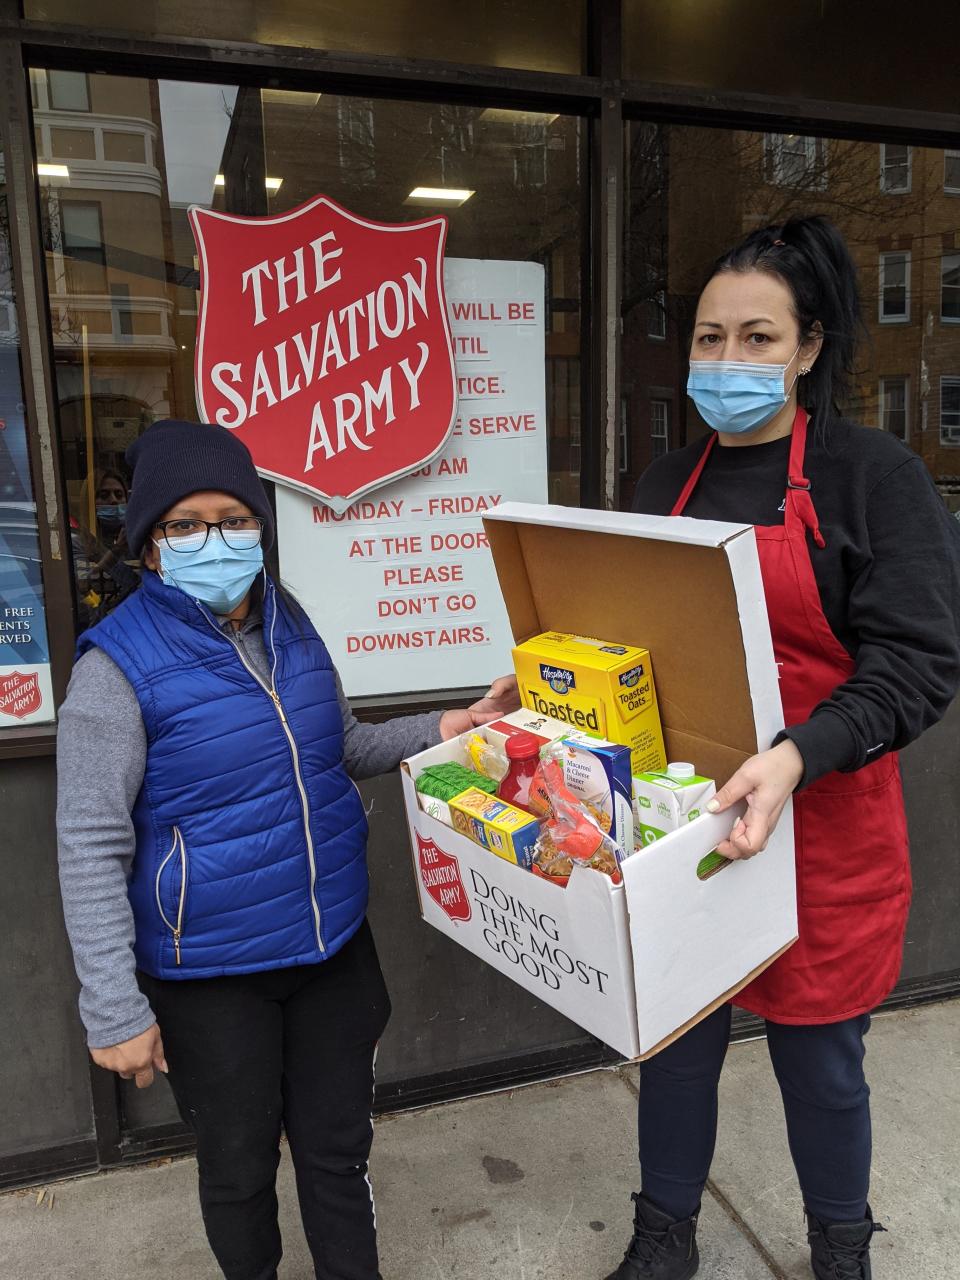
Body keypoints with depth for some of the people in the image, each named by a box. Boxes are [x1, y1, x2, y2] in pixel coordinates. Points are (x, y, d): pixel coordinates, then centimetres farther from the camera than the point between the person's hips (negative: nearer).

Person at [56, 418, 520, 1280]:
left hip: (332, 945, 4)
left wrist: (446, 729, -2)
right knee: (240, 1163, 19)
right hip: (210, 977, -4)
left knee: (338, 1149, 21)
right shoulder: (120, 666, -17)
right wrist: (117, 1011, -13)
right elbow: (90, 852, -14)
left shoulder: (291, 627, -1)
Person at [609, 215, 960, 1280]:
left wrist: (798, 755, -30)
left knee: (818, 1061, 15)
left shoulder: (872, 475, -8)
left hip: (821, 831, -3)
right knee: (675, 1041, 17)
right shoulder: (666, 482, 7)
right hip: (677, 818, 4)